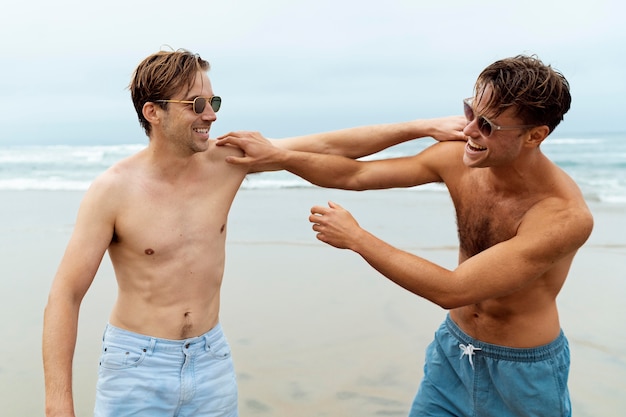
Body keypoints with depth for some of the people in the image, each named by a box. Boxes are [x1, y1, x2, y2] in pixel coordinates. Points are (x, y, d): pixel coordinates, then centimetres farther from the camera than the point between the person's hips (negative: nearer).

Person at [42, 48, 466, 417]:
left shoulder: (226, 159, -6)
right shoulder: (114, 190, -15)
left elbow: (327, 147, -6)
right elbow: (65, 296, -13)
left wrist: (423, 127, -9)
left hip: (211, 360, 3)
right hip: (136, 365, -3)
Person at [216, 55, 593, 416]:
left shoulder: (566, 216, -30)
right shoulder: (458, 158, -14)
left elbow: (451, 290, -31)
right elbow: (356, 174, -6)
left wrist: (356, 238, -26)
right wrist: (276, 155, -12)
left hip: (523, 373, -4)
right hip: (452, 350, 5)